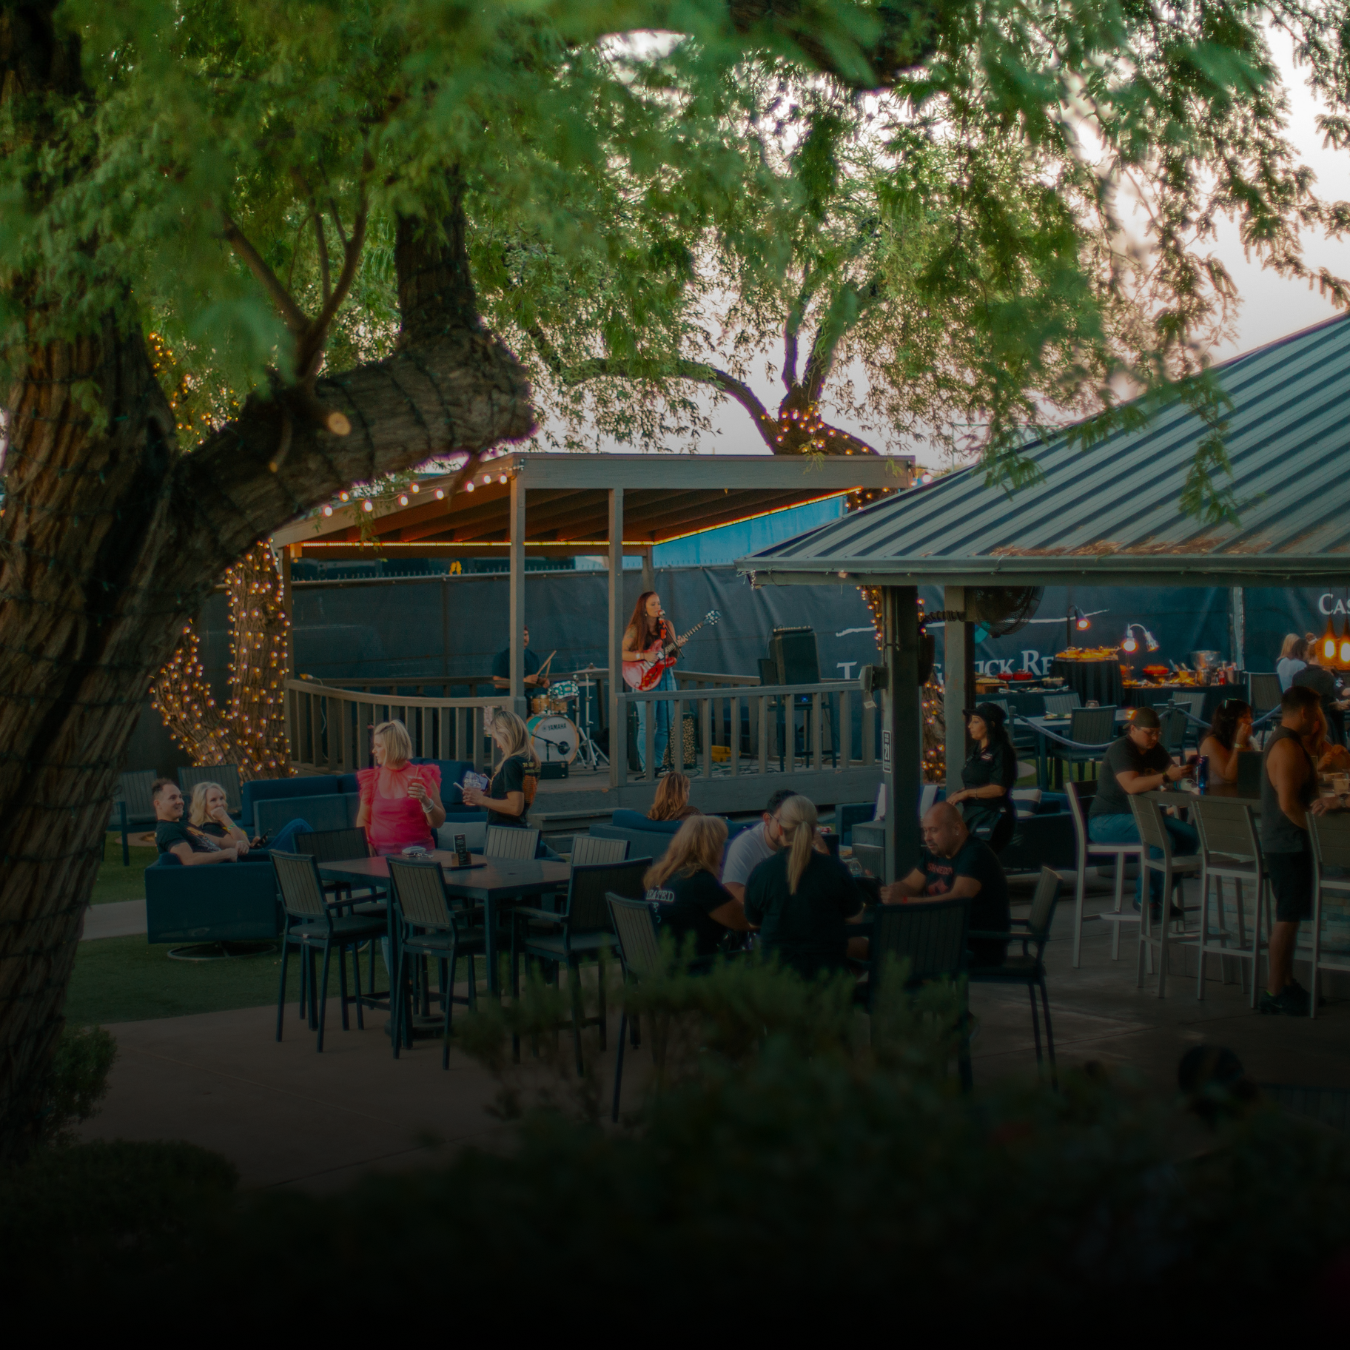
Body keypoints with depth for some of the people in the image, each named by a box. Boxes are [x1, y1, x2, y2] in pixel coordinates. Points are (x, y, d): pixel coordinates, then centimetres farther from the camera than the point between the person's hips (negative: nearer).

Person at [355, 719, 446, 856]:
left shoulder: (422, 776, 3)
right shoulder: (372, 778, 12)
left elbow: (438, 822, 3)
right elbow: (363, 819, 18)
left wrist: (426, 801, -16)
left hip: (417, 850, -3)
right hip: (380, 852, 3)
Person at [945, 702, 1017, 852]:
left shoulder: (1001, 751, -10)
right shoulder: (975, 750, 16)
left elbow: (999, 789, -18)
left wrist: (966, 793, -14)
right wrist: (958, 795, 3)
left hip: (992, 817, -8)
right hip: (971, 814, 8)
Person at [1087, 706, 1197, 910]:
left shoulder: (1153, 750, 12)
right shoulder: (1120, 749, -16)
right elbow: (1131, 785, -31)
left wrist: (1185, 770, -16)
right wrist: (1166, 777, -39)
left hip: (1140, 816, 9)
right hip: (1107, 821, -9)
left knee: (1190, 837, -11)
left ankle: (1161, 895, 1)